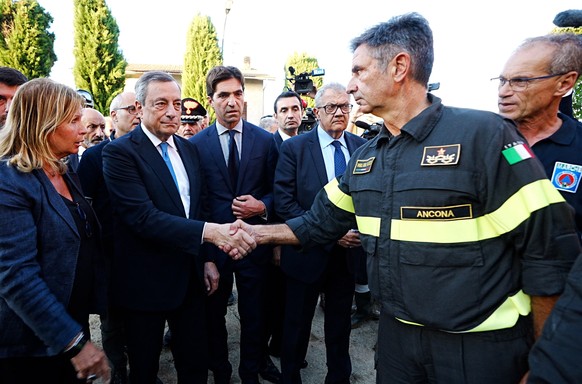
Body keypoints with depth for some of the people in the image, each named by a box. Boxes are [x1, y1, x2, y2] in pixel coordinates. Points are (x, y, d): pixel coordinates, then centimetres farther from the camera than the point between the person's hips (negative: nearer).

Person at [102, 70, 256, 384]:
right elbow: (143, 216, -26)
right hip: (145, 281, -5)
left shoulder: (188, 148, 7)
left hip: (190, 276, 5)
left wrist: (208, 258, 8)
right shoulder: (119, 152, -14)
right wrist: (209, 231, -35)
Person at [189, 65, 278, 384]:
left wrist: (262, 206, -14)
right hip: (212, 241, 0)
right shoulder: (196, 144, -2)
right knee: (214, 313, 16)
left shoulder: (265, 140, 0)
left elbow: (276, 189, 5)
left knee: (253, 315, 14)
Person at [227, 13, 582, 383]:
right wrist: (259, 233, 1)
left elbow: (549, 253, -16)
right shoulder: (365, 157, 4)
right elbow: (321, 222, 10)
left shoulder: (484, 134, -17)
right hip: (395, 333, 6)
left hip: (479, 346, -5)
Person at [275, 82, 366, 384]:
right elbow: (284, 203, -15)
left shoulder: (362, 146, 1)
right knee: (297, 326, 16)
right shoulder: (294, 148, -9)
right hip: (309, 253, -3)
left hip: (348, 252, 3)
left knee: (340, 325, 21)